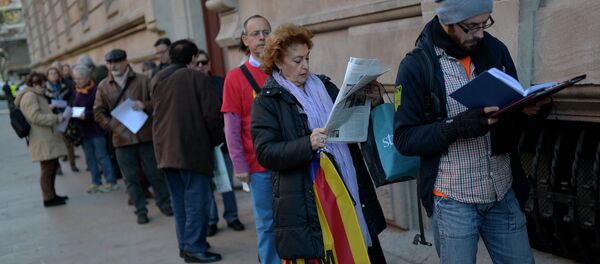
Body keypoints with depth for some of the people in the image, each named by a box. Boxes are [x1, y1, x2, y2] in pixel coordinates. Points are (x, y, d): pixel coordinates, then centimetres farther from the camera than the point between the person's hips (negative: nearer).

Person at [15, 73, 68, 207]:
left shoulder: (37, 96, 22)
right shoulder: (29, 96, -12)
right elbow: (36, 117, -21)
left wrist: (55, 116, 15)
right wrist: (56, 118, -18)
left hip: (48, 138, 11)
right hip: (42, 140, -11)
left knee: (52, 167, 15)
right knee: (47, 168, -7)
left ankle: (51, 194, 24)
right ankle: (48, 198, -1)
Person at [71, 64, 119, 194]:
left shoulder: (95, 90, -13)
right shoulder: (77, 92, 10)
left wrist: (87, 115, -24)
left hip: (96, 129, -7)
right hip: (83, 130, 7)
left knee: (101, 155, -3)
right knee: (90, 157, 10)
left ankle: (111, 182, 3)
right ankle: (96, 182, 18)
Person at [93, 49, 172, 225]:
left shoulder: (141, 80, 0)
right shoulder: (103, 86, 5)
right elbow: (98, 112, 9)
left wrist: (145, 106, -17)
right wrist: (111, 125, -5)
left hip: (145, 135, -1)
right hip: (122, 138, 2)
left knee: (154, 172, 7)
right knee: (131, 177, 7)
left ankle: (164, 203, 25)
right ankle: (141, 210, 19)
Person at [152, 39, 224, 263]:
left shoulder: (157, 80, 13)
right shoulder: (197, 78, -9)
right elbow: (212, 114, -12)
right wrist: (216, 140, 1)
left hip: (166, 149, 7)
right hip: (193, 148, -7)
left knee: (179, 199, 15)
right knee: (197, 198, -1)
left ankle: (185, 244, 21)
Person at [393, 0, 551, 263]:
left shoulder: (496, 50, 2)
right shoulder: (415, 66, -11)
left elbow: (514, 110, 11)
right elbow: (404, 138, -12)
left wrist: (532, 109, -12)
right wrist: (457, 126, -26)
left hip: (504, 194, 4)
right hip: (453, 201, -4)